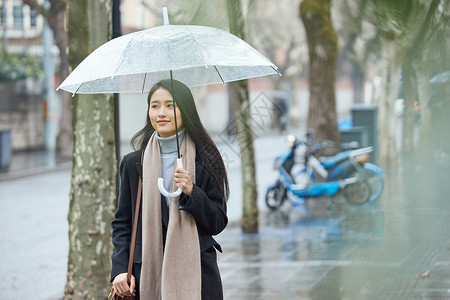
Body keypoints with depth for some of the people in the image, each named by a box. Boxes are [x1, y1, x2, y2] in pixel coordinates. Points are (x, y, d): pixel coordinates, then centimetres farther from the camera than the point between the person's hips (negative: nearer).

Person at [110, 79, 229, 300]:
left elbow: (218, 223, 1)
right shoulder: (132, 163, 7)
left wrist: (192, 193, -16)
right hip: (146, 276, 1)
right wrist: (120, 269, -3)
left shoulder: (205, 160, 2)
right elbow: (122, 223, 10)